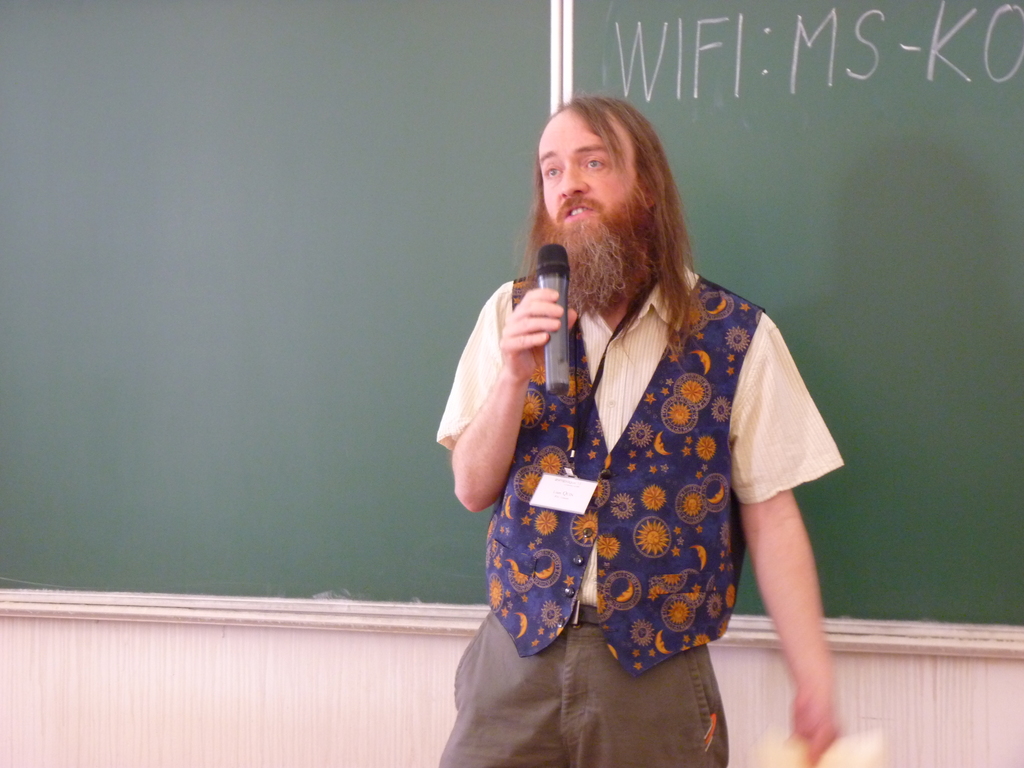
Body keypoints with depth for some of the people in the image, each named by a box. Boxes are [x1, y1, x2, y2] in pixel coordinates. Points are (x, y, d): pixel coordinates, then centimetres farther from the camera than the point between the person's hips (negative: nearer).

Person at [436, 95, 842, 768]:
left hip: (658, 675, -1)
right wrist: (515, 376, -13)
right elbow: (473, 489, 4)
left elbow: (771, 518, -5)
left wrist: (815, 687, -9)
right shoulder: (513, 314, 4)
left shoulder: (738, 337, -5)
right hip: (517, 657, 2)